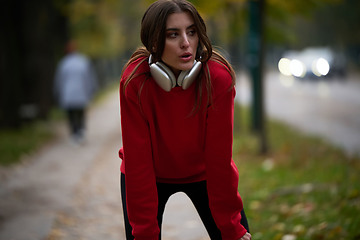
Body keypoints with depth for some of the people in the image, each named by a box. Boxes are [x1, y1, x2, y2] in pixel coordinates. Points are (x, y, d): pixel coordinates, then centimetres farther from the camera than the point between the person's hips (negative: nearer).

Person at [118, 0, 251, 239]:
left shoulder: (218, 78, -27)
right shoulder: (135, 82, -27)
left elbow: (219, 157, -22)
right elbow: (137, 162, -23)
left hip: (203, 173, 1)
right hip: (153, 174, 0)